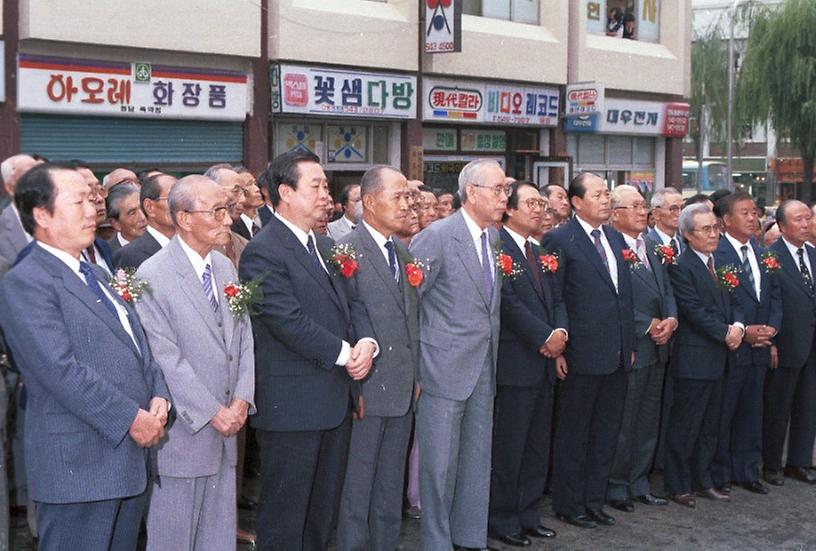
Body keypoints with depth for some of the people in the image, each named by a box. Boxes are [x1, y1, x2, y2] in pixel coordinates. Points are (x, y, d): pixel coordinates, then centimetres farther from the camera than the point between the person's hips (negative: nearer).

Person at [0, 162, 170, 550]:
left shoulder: (95, 275, 18)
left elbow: (137, 345, 18)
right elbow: (62, 371, -20)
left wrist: (159, 395, 0)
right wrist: (131, 418, -18)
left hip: (131, 457, 9)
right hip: (80, 465, -8)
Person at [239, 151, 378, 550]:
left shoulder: (324, 246, 14)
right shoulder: (263, 252, -14)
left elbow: (349, 303, 13)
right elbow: (289, 322, -21)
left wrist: (366, 342, -7)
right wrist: (345, 353, -14)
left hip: (335, 402, 9)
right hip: (291, 407, -8)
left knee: (324, 510, 17)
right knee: (285, 517, 3)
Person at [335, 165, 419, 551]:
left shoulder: (404, 254, 13)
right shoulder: (347, 251, -12)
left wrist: (416, 375, 13)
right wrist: (352, 386, -15)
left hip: (402, 390, 7)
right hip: (366, 389, -7)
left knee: (391, 486, 16)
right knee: (357, 485, 4)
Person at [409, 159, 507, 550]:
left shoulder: (494, 237, 9)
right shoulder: (437, 236, -13)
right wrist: (412, 365, -9)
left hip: (485, 367, 7)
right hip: (446, 366, -7)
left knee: (477, 460, 14)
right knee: (440, 463, 2)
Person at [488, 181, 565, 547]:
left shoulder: (540, 253, 17)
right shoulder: (497, 246, -9)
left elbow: (557, 300, 16)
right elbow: (507, 301, -17)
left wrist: (561, 331, -4)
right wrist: (545, 336, -15)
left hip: (544, 363, 8)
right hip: (515, 362, -8)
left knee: (538, 446, 12)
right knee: (508, 447, 0)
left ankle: (527, 515, 22)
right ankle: (502, 520, 10)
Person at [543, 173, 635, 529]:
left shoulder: (615, 238, 12)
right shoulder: (560, 240, -9)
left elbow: (626, 294, 16)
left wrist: (630, 343, 13)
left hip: (617, 355, 7)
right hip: (582, 354, -7)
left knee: (606, 433, 14)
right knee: (574, 434, 6)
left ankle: (594, 501, 25)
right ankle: (568, 505, 18)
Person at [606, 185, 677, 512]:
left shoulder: (653, 251, 14)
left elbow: (667, 292, 14)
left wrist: (670, 320, -5)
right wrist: (648, 325, -16)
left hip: (658, 350, 8)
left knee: (648, 423, 15)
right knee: (623, 423, 1)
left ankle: (639, 485, 26)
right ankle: (615, 488, 14)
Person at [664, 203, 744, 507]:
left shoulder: (718, 262, 13)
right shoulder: (680, 267, -14)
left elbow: (731, 302, 14)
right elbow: (695, 311, -18)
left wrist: (738, 326, -5)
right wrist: (726, 333, -14)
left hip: (717, 359, 8)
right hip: (693, 359, -8)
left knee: (709, 426, 15)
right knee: (685, 427, 0)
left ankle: (702, 481, 25)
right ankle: (678, 486, 10)